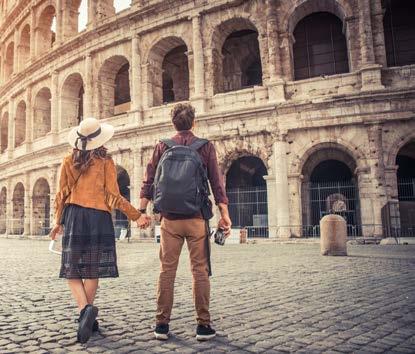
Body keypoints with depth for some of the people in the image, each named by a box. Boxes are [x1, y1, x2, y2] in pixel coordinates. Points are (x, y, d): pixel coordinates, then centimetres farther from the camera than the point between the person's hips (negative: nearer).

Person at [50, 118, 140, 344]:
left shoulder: (68, 162, 6)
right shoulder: (106, 162, 0)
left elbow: (62, 194, 8)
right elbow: (113, 197, -5)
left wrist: (58, 221, 20)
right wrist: (136, 215, 2)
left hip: (73, 215, 1)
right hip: (99, 217, -1)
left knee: (72, 269, 7)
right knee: (92, 271, 10)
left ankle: (84, 309, -16)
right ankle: (88, 316, 15)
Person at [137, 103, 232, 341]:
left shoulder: (162, 147, 7)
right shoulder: (206, 147, 3)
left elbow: (149, 181, 5)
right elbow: (217, 183, -1)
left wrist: (143, 211, 9)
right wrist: (225, 214, 1)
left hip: (170, 218, 2)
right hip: (196, 218, -1)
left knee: (167, 271, 7)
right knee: (200, 271, 4)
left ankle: (162, 325, 13)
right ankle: (203, 325, 8)